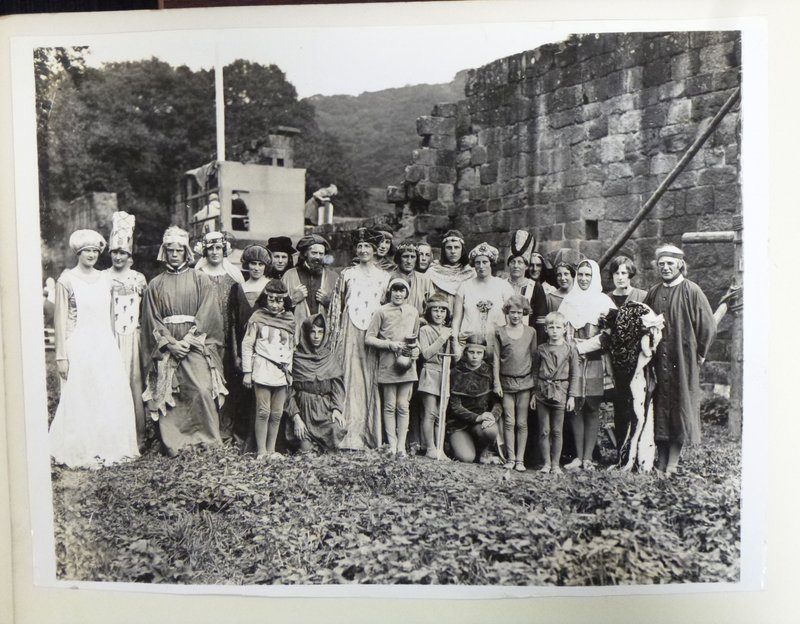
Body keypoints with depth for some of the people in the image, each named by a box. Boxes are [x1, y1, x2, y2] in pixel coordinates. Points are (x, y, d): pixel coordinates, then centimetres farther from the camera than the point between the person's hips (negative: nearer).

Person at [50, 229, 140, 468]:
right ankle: (81, 452, 13)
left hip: (105, 345, 5)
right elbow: (60, 320, -6)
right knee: (80, 400, 1)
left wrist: (113, 346, 12)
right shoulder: (67, 280, -5)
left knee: (111, 397, 6)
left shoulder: (105, 279, 10)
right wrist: (61, 356, -9)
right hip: (79, 347, -5)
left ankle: (108, 447, 19)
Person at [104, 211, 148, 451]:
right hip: (109, 338, -1)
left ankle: (137, 436, 8)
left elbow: (146, 312, 12)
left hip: (133, 338, 1)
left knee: (134, 383, 1)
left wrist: (142, 333, 5)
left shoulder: (139, 278, 9)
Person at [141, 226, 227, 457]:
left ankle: (209, 441, -5)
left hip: (196, 344, -2)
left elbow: (205, 315, -1)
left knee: (202, 390, -14)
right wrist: (170, 343, -8)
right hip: (166, 347, 2)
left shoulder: (201, 279, 7)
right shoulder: (155, 285, 13)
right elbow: (153, 320, 7)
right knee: (166, 394, -4)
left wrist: (188, 340, -11)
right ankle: (172, 444, 4)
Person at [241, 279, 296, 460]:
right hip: (263, 370, -3)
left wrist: (289, 371, 14)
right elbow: (247, 345, -1)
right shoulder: (258, 317, -2)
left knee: (277, 414, 7)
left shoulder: (289, 319, 9)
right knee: (263, 412, -2)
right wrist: (247, 372, -3)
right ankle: (261, 451, 6)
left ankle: (271, 449, 16)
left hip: (282, 372, 4)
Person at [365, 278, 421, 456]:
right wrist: (390, 344, -13)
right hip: (388, 364, -2)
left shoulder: (413, 312, 10)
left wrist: (416, 349, 2)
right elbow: (368, 339, -3)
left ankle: (401, 445, 9)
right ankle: (392, 445, 10)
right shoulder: (382, 312, -1)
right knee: (390, 406, 3)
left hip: (407, 364, 2)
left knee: (403, 406, 3)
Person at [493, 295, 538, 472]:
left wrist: (536, 381, 6)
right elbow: (496, 358, 1)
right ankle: (510, 458, 9)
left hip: (525, 381, 1)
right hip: (506, 382, -1)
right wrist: (497, 382, -3)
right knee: (509, 422, 1)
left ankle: (520, 459, 10)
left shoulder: (531, 332, 6)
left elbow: (534, 356, 9)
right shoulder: (500, 332, 2)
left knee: (522, 423, 4)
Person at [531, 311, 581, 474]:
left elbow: (575, 375, 2)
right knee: (544, 431, 4)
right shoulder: (541, 349, 4)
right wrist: (534, 393, 5)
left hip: (560, 394, -1)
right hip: (542, 393, 1)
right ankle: (546, 463, 13)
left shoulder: (570, 351, 0)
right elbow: (535, 372, 9)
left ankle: (555, 464, 16)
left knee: (557, 431, 6)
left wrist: (572, 396, -3)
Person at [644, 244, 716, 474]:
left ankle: (672, 465, 6)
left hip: (682, 361, -4)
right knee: (659, 411, 7)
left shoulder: (691, 291, -6)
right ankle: (661, 464, 15)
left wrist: (698, 354, -2)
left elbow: (708, 326, -5)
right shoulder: (653, 293, 9)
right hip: (658, 362, 5)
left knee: (679, 410, 0)